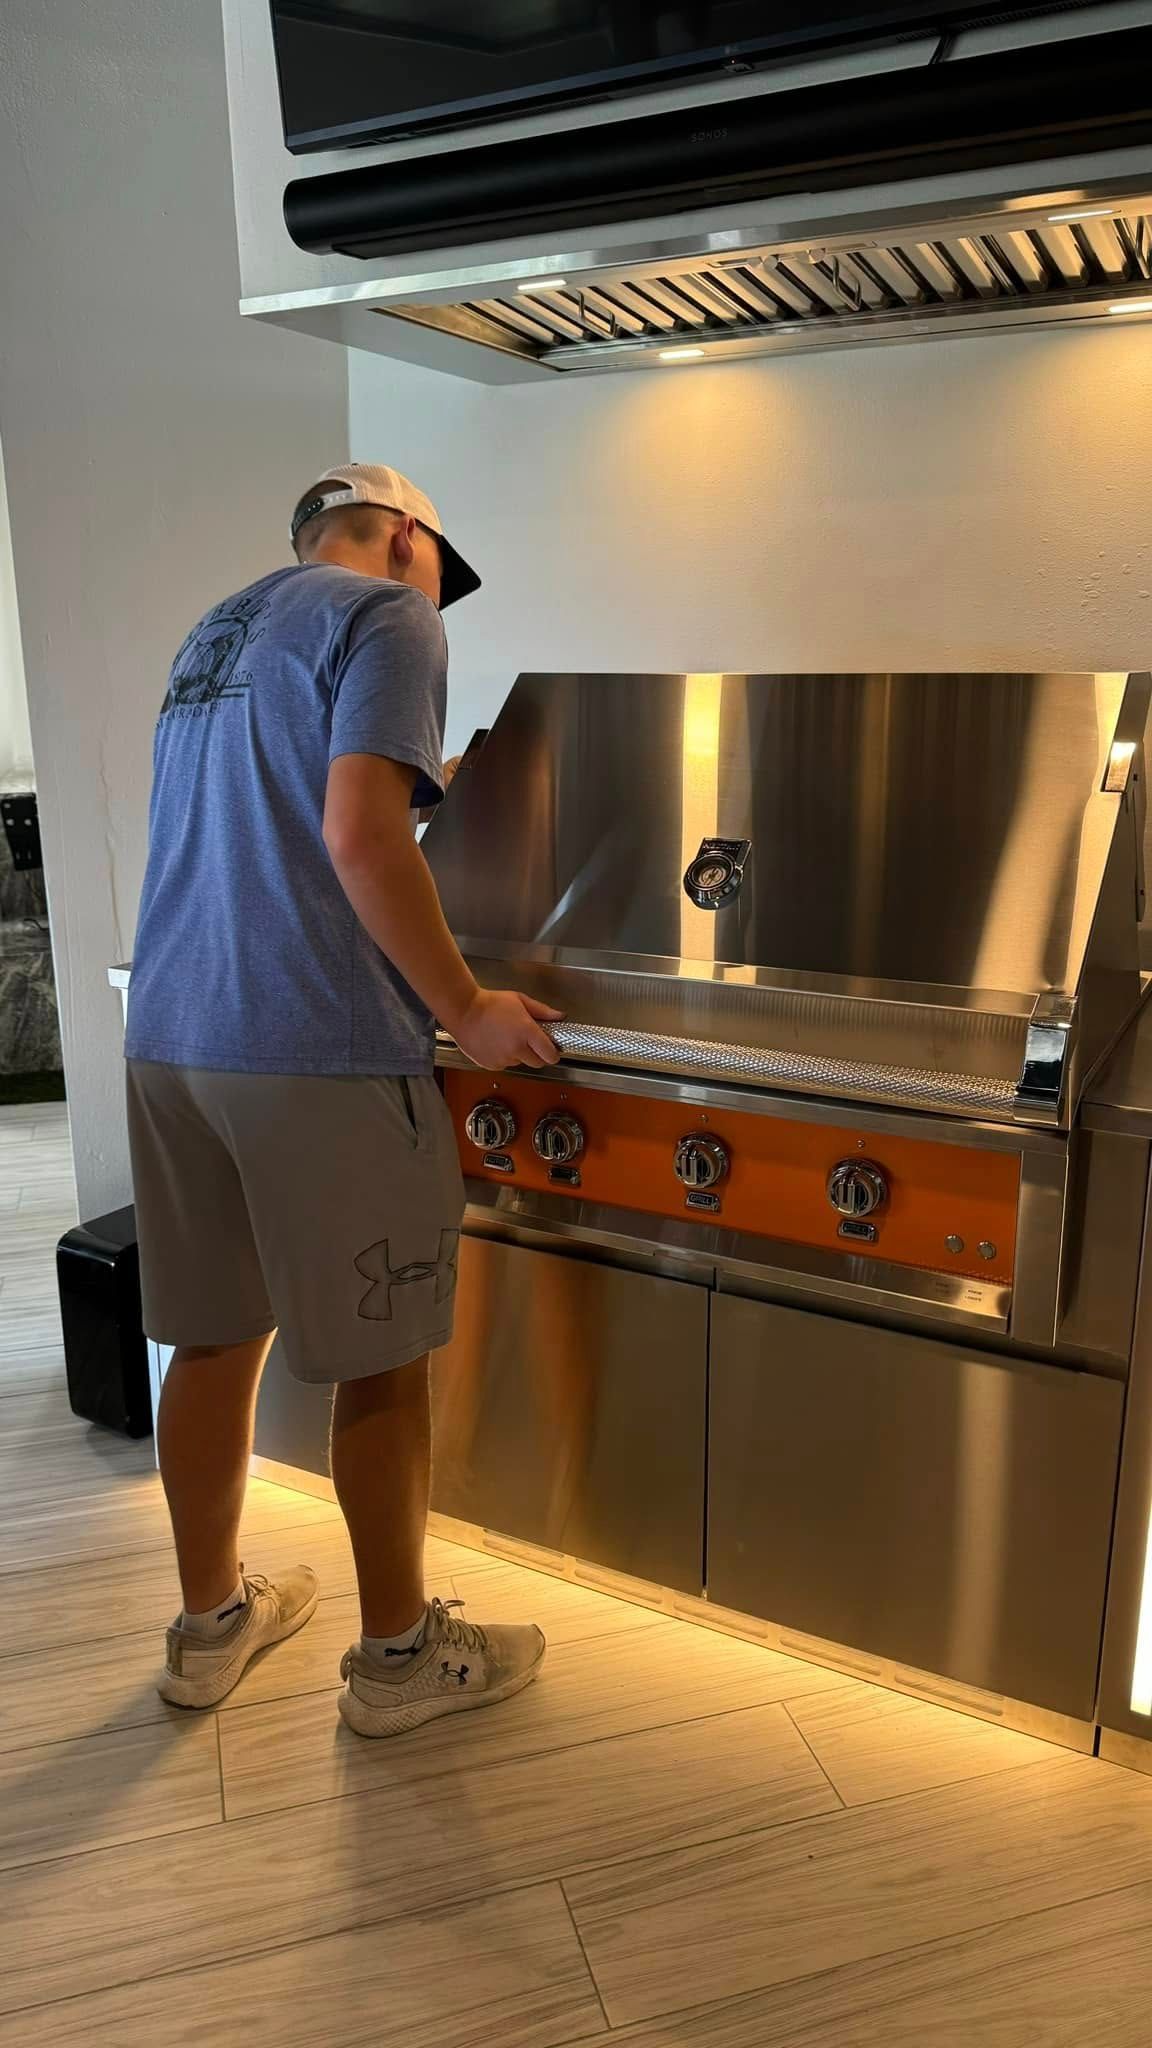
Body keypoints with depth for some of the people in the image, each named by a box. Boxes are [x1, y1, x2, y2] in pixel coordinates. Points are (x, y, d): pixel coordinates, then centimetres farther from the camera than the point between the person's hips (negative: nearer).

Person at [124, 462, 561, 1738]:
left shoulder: (215, 631, 23)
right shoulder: (386, 616, -3)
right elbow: (359, 833, -17)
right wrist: (467, 1013, -9)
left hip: (170, 1041, 8)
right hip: (316, 1053, -8)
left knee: (216, 1342, 17)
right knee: (382, 1360, 6)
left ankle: (209, 1624, 33)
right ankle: (398, 1655, 22)